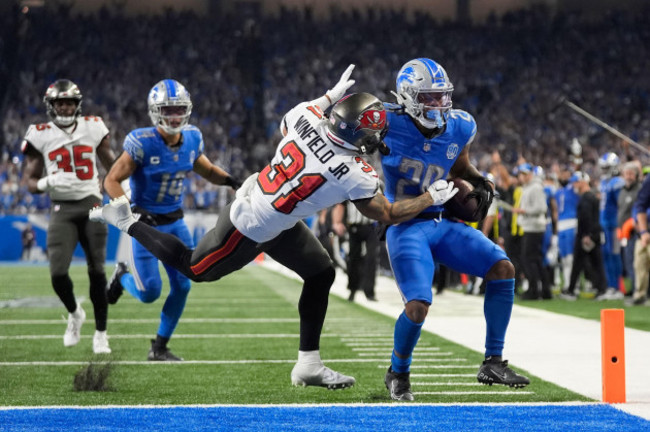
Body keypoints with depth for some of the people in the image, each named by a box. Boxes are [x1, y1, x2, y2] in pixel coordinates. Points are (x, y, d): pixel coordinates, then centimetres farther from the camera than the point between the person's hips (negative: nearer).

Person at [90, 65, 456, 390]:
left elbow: (285, 124, 13)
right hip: (251, 230, -8)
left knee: (321, 274, 13)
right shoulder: (354, 175, -29)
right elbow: (388, 215, -15)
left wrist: (331, 96, 16)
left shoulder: (309, 119, -13)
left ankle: (309, 365, 22)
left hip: (249, 198, 8)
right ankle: (126, 222, 25)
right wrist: (432, 199, -5)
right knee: (193, 269, 17)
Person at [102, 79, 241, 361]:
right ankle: (122, 276, 30)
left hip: (175, 223, 5)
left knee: (182, 286, 0)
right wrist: (131, 211, -30)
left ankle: (159, 348, 16)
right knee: (149, 292, -6)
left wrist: (230, 180, -5)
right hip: (146, 223, -5)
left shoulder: (192, 139, -4)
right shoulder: (142, 143, -21)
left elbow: (207, 170, 15)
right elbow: (111, 181, -17)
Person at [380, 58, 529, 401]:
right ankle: (397, 374, 10)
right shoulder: (389, 125, -13)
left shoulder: (459, 128, 1)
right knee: (418, 306, -21)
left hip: (444, 223, 5)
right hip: (406, 227, -5)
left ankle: (492, 363, 1)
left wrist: (479, 183, 0)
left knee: (503, 269, -10)